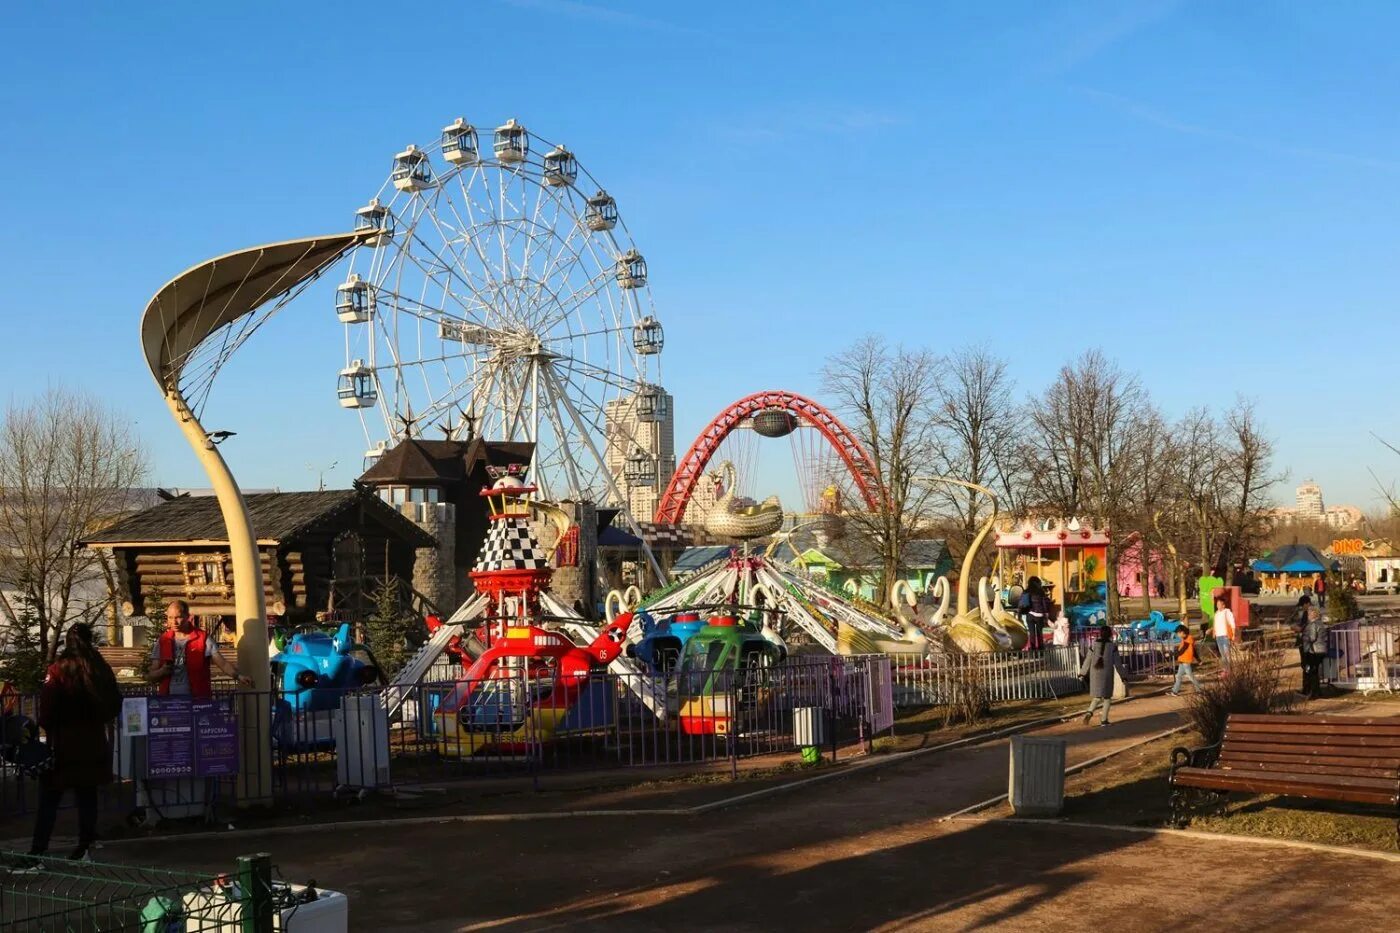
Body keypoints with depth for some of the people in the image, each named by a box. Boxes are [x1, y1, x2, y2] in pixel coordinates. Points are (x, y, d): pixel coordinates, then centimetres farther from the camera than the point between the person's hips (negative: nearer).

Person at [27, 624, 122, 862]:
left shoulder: (57, 671, -13)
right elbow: (115, 705, 7)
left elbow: (47, 710, -13)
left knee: (49, 798, 3)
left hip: (63, 744, -4)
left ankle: (39, 849, 1)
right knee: (87, 796, 12)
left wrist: (46, 727, 5)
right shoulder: (102, 670, 0)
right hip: (93, 743, 4)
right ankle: (84, 847, 15)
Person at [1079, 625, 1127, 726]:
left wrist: (1082, 673, 13)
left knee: (1097, 696, 12)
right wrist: (1122, 675, 4)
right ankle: (1104, 720, 6)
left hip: (1095, 673, 2)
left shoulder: (1094, 645, 0)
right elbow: (1117, 663, -4)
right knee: (1107, 696, 11)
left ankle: (1089, 712, -14)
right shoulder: (1112, 646, -4)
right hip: (1107, 674, -2)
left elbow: (1088, 660, 3)